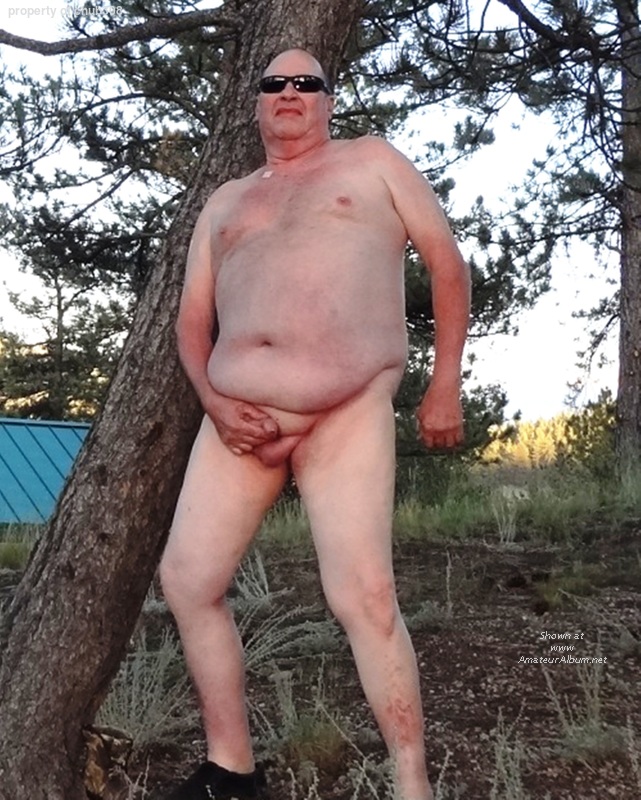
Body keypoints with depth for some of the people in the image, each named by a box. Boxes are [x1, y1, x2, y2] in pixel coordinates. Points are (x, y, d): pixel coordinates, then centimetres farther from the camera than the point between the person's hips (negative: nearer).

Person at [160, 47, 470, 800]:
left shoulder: (372, 161, 13)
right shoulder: (224, 202, 22)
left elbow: (446, 261, 9)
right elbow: (192, 320, 18)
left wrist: (445, 383, 0)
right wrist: (214, 403, -2)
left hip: (346, 416, -5)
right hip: (237, 416, 5)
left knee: (364, 598, -16)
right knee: (186, 581, 3)